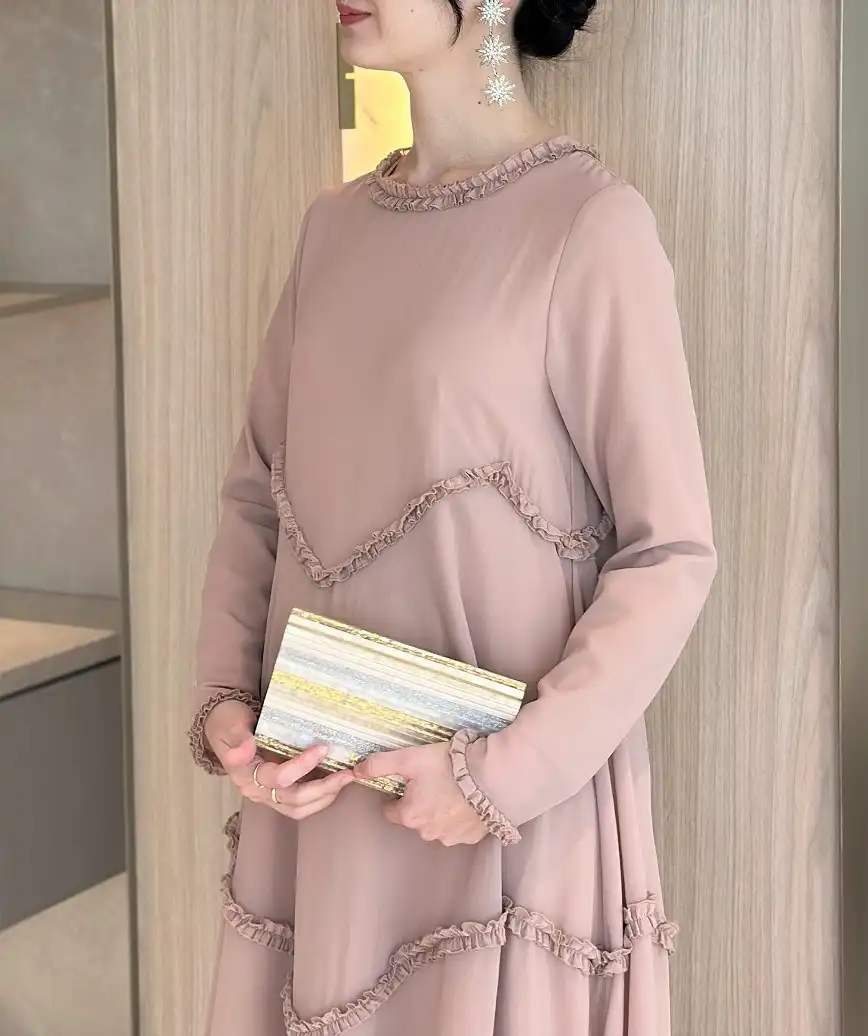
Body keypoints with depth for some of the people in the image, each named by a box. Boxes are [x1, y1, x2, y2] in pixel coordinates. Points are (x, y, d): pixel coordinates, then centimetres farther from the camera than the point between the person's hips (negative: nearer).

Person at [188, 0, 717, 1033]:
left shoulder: (590, 224, -12)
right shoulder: (334, 224, 7)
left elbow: (670, 556, -12)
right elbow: (258, 494, 11)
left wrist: (511, 772, -18)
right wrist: (223, 703, -2)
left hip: (516, 808, -5)